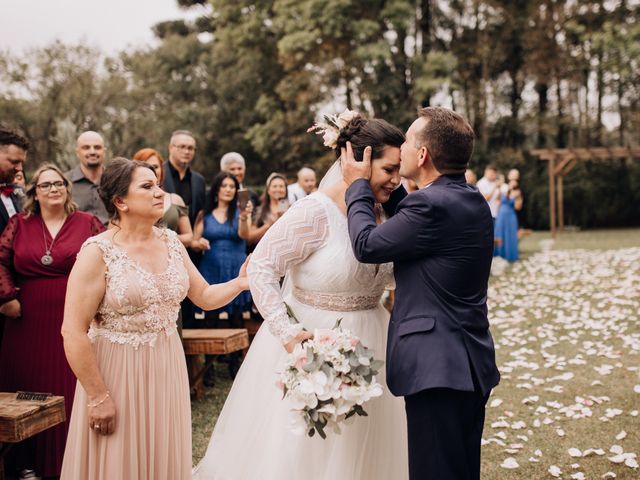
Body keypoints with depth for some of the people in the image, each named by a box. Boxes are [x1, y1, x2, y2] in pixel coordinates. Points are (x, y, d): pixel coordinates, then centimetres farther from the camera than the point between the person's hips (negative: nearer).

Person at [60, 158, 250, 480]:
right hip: (118, 374, -5)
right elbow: (73, 332, -16)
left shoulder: (170, 241, 4)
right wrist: (98, 397, -15)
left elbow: (204, 296, 9)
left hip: (168, 370, 6)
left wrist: (240, 283, -10)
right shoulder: (98, 252, -14)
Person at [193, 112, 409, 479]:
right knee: (301, 450, 7)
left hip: (368, 341, 7)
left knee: (362, 447, 18)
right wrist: (287, 332, -25)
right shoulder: (315, 211, -20)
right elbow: (262, 267, -19)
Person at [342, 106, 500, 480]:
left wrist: (358, 184, 1)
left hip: (438, 368, -10)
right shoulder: (471, 200, 9)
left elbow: (366, 245, -12)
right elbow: (405, 216, 20)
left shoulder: (433, 205, -20)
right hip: (472, 365, 10)